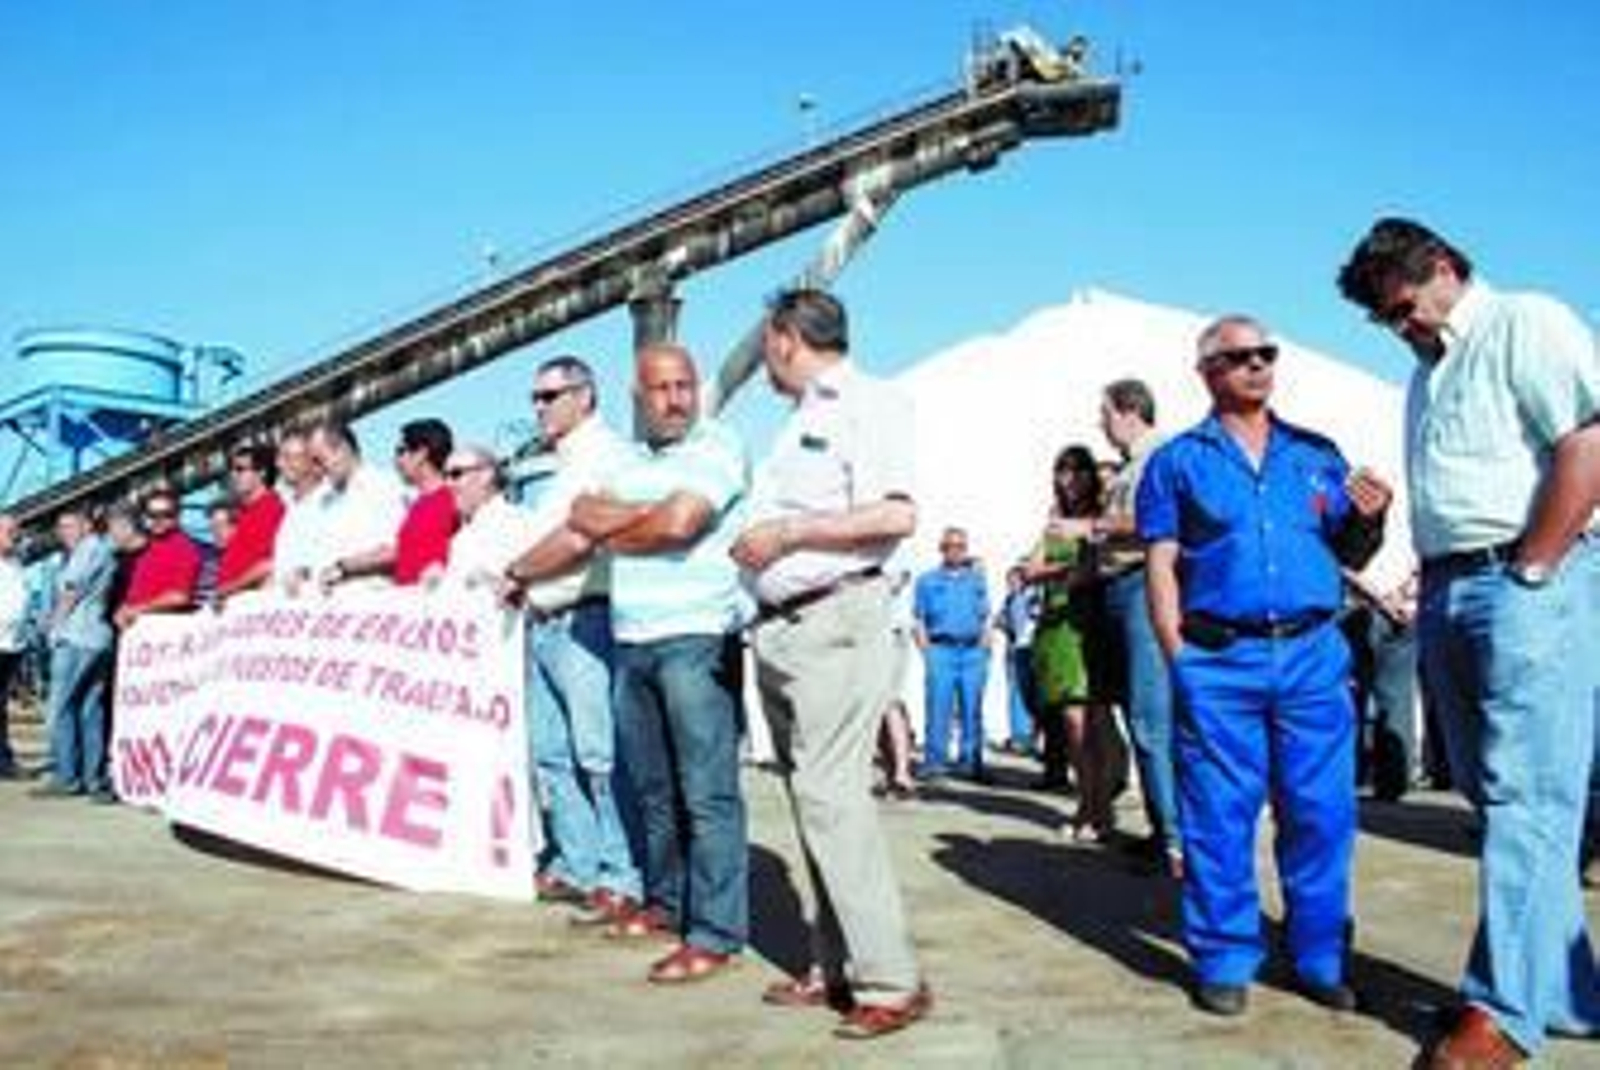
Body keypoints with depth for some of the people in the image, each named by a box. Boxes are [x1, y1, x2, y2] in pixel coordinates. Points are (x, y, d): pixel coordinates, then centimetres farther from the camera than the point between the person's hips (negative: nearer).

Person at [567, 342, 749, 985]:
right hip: (632, 643, 7)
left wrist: (612, 530, 1)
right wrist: (647, 513, -8)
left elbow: (677, 524, -17)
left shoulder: (718, 448, -3)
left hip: (697, 641, -7)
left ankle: (715, 935, -4)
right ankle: (666, 903, 28)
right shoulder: (629, 462, 19)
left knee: (706, 793, -7)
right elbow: (583, 517, 6)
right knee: (653, 788, 15)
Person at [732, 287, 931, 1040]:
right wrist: (753, 540, 10)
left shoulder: (866, 404, -5)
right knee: (813, 795, 10)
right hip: (779, 629, 9)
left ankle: (891, 981, -7)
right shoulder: (800, 421, 21)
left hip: (835, 619, -9)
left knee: (830, 795, -13)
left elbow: (895, 516, -18)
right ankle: (835, 966, 18)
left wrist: (785, 532, -15)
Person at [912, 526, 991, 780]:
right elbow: (920, 619, 8)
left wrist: (984, 648, 3)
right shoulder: (927, 580, 13)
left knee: (972, 709, 0)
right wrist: (926, 649, -5)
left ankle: (971, 762, 4)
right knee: (938, 706, -8)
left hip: (973, 650, 2)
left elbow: (985, 618, 16)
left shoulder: (977, 579, 19)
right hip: (941, 648, -2)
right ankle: (934, 760, -5)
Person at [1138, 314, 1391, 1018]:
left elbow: (1350, 558, 19)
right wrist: (1179, 659, -6)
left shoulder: (1317, 454, 17)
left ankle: (1320, 958, 17)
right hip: (1219, 660, -2)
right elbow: (1161, 566, 3)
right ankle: (1225, 961, 13)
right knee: (1221, 817, 1)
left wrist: (1369, 519, -3)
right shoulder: (1177, 461, 8)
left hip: (1314, 654, 3)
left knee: (1321, 812, 4)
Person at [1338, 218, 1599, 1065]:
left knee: (1525, 798, -8)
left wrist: (1530, 570, -15)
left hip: (1526, 588, -9)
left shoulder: (1525, 325, -2)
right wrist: (1431, 589, 11)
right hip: (1444, 593, 9)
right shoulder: (1428, 371, 23)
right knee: (1497, 797, 10)